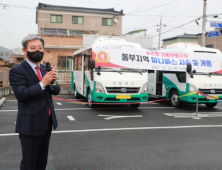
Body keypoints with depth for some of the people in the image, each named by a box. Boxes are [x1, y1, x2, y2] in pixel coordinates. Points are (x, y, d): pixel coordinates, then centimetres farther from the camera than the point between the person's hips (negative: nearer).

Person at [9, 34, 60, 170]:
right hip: (30, 124, -7)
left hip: (47, 122, 7)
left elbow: (56, 91, 7)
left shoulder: (44, 69, 11)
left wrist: (52, 81, -14)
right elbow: (21, 94, -23)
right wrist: (43, 83, -25)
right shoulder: (17, 71, -11)